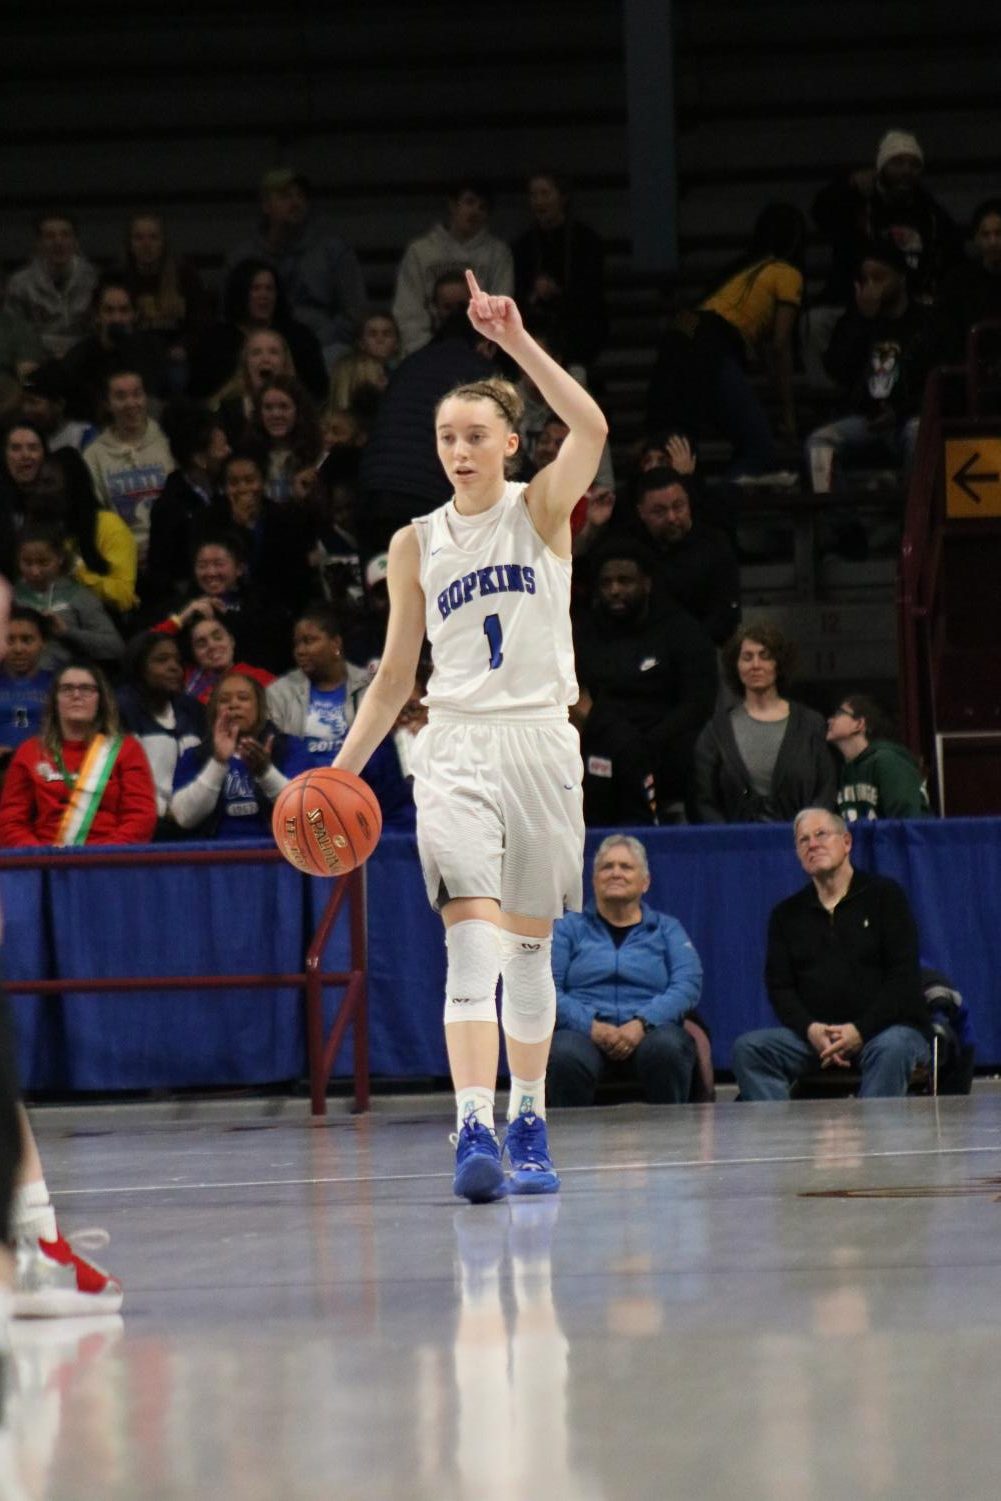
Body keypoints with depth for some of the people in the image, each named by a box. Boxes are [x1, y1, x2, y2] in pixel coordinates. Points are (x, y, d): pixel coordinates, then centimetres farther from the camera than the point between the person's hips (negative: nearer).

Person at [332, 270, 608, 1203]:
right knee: (472, 938, -15)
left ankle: (527, 1127, 19)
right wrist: (341, 770, 5)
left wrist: (516, 342, -25)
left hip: (540, 741, 0)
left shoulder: (542, 510, 2)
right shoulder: (417, 545, 8)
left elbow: (590, 428, -19)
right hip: (455, 746, 1)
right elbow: (396, 677, 14)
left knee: (528, 946, 7)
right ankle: (474, 1131, -26)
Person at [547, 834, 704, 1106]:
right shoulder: (568, 928, 20)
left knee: (666, 1048, -36)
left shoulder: (667, 929, 22)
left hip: (648, 1029, 1)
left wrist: (641, 1024, -14)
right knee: (564, 1056, -37)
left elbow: (688, 985, 5)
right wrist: (592, 1027, -14)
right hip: (584, 1032, -1)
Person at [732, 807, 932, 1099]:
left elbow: (903, 978, -2)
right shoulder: (786, 914, 17)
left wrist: (860, 1031, -15)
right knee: (747, 1048, -22)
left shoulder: (884, 895, 6)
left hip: (886, 1027, -3)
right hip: (813, 1034, 3)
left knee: (891, 1049, -39)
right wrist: (810, 1030, -13)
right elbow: (779, 987, 9)